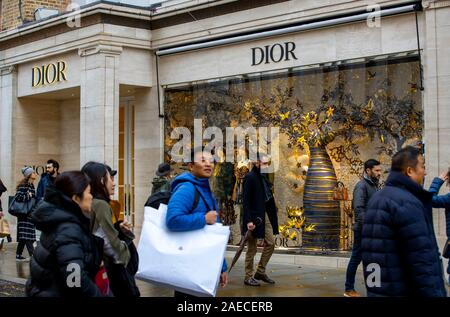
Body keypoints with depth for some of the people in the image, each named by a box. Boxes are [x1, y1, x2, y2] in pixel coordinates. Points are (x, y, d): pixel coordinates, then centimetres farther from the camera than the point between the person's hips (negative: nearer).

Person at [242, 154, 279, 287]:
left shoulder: (264, 177, 11)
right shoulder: (250, 177, -13)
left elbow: (268, 197, 13)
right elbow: (246, 201, -17)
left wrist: (272, 215, 8)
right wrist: (248, 220, -22)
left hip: (265, 215, 8)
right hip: (254, 217, -8)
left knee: (271, 243, 9)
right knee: (252, 248, 1)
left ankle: (261, 271, 20)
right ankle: (248, 277, 12)